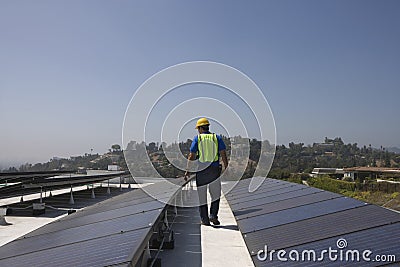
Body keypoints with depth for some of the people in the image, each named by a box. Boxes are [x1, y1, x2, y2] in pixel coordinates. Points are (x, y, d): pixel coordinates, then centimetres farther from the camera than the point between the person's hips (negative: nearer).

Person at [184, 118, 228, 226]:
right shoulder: (217, 138, 5)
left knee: (202, 196, 9)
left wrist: (187, 170, 4)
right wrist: (226, 169, 3)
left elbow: (191, 156, -3)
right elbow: (223, 155, -2)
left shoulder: (197, 138, 1)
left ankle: (205, 219, 12)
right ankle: (213, 215, 1)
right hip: (214, 169, 1)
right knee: (216, 195, 14)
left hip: (201, 170, -1)